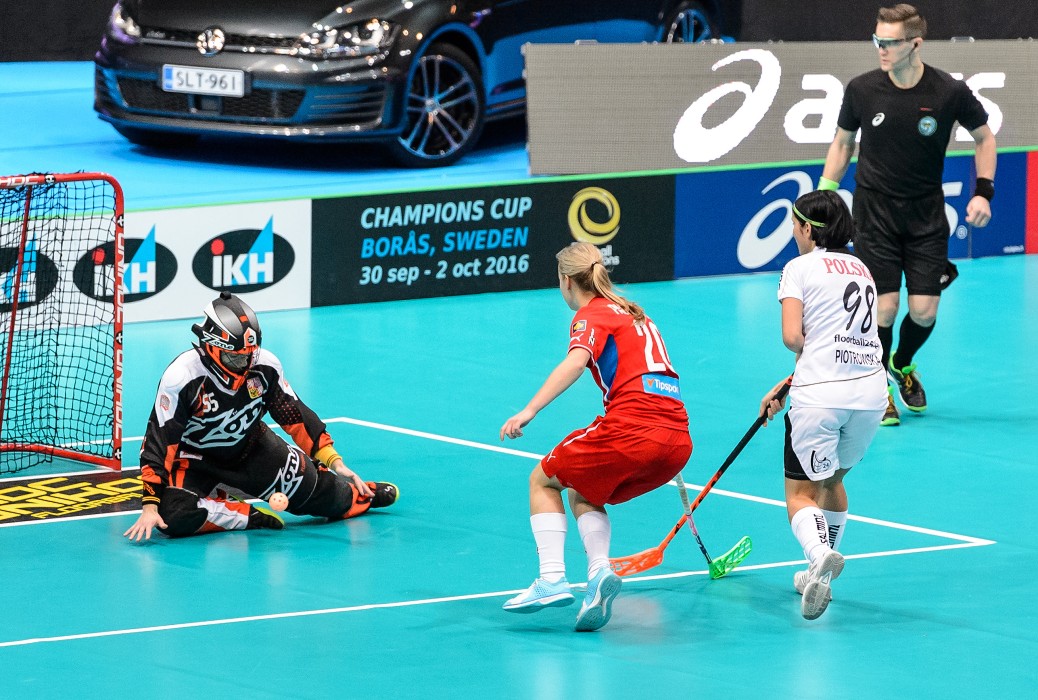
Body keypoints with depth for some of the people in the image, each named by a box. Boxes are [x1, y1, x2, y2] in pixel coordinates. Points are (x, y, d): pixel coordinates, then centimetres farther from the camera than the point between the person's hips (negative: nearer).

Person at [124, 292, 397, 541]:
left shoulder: (266, 365, -18)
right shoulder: (181, 377, -30)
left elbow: (295, 415, -3)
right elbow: (159, 443, -29)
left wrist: (335, 462, -6)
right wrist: (149, 507, -34)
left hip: (251, 448, 3)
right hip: (194, 457, -3)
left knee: (328, 499, -2)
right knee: (175, 517, -33)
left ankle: (360, 494, 33)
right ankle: (251, 516, -12)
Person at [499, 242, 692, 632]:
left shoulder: (591, 314, 4)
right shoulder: (633, 314, 28)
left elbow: (575, 363, -17)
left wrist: (529, 411, -26)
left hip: (631, 427, -7)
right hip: (677, 439, 7)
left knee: (543, 480, 14)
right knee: (582, 495, 26)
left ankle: (552, 580, -3)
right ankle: (599, 571, -1)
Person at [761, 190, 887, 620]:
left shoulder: (800, 267, 1)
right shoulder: (861, 269, 20)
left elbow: (793, 336, -12)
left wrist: (807, 353, 11)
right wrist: (787, 387, 20)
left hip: (821, 394, -6)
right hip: (871, 390, 6)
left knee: (801, 493, 4)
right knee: (832, 480, 27)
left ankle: (821, 554, -26)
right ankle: (821, 576, 31)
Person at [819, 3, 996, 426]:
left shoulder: (950, 93, -12)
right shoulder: (861, 90, -9)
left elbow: (983, 137, 5)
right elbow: (843, 142, 8)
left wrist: (983, 191, -5)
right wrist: (824, 194, 4)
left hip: (926, 213, 1)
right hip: (874, 210, -1)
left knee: (924, 310, -2)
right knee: (884, 306, -8)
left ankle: (902, 365, 32)